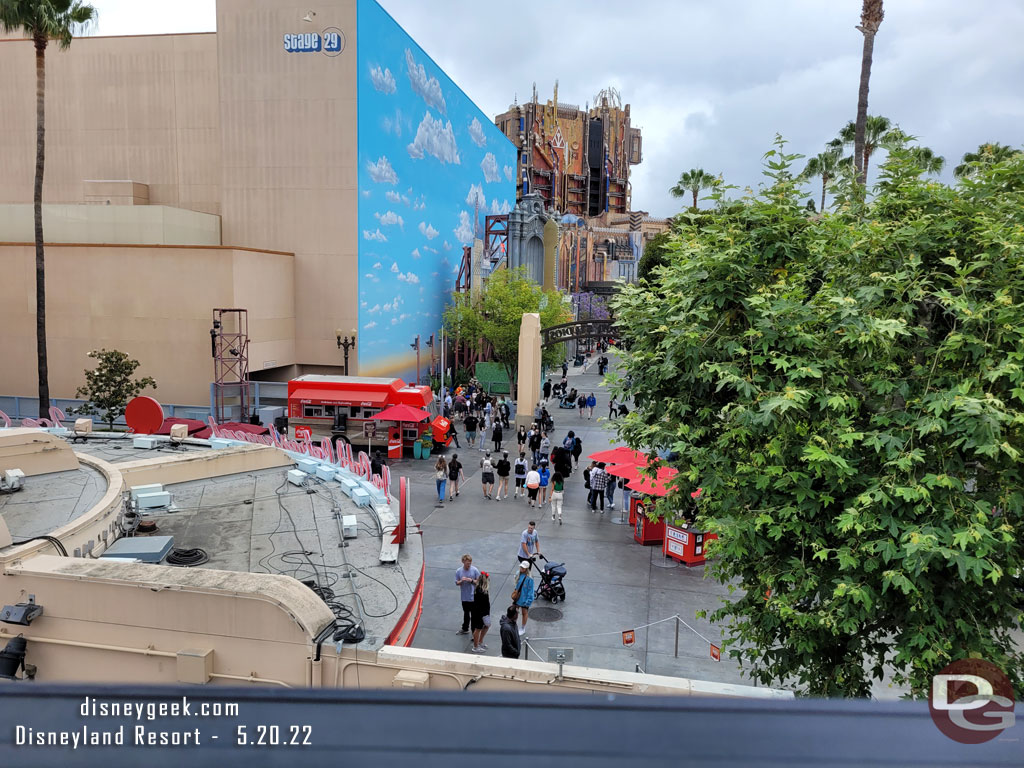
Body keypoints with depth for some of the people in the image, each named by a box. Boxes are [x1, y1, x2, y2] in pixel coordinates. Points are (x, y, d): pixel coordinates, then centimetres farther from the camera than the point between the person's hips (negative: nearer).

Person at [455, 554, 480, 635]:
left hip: (473, 597, -3)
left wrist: (471, 580, -23)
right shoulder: (458, 571, -6)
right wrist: (461, 581, -20)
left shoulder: (475, 570, -12)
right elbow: (457, 583, 1)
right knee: (466, 613, 22)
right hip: (464, 597, 3)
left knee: (474, 615, 3)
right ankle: (465, 629, 39)